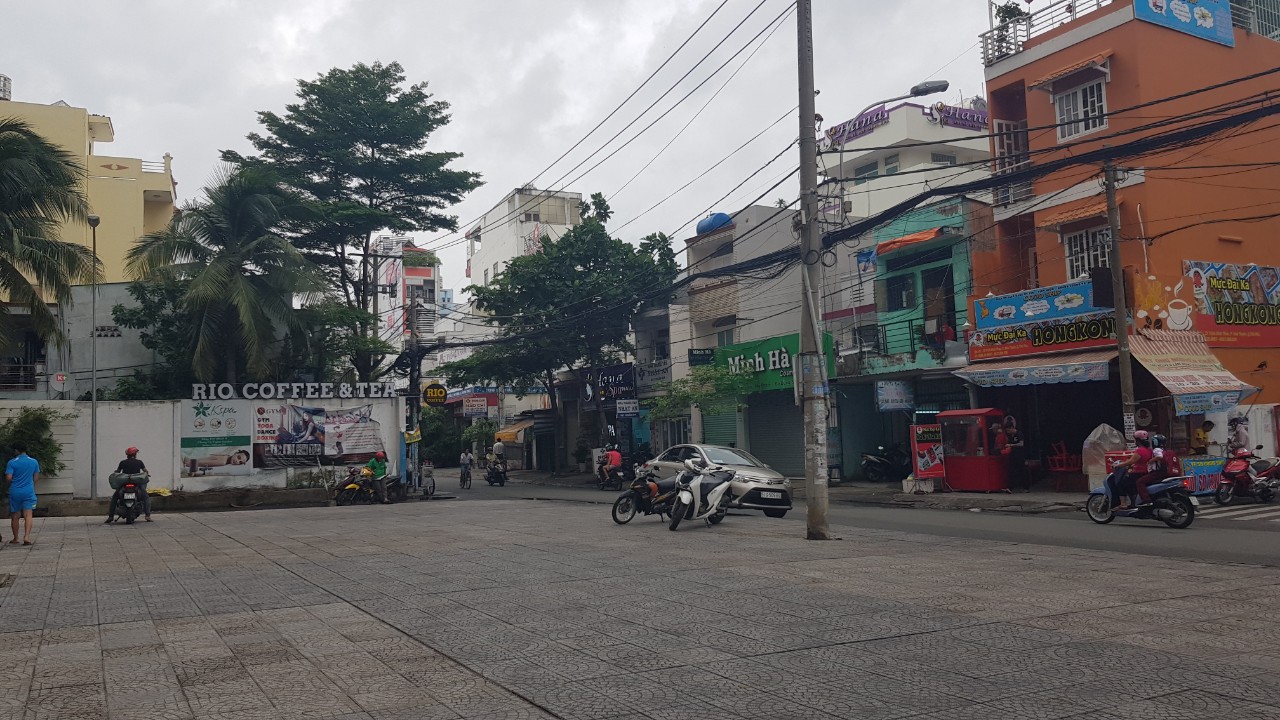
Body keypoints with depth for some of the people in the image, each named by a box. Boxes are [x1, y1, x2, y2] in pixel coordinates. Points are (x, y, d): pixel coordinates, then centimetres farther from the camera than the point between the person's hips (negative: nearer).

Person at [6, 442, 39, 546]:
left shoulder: (12, 463, -6)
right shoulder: (34, 462, 3)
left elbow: (8, 478, -12)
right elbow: (36, 477, 7)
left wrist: (15, 481, 9)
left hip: (15, 492, -1)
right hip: (29, 492, 1)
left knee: (15, 516, 12)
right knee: (28, 515, -5)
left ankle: (15, 539, 21)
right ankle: (26, 536, -22)